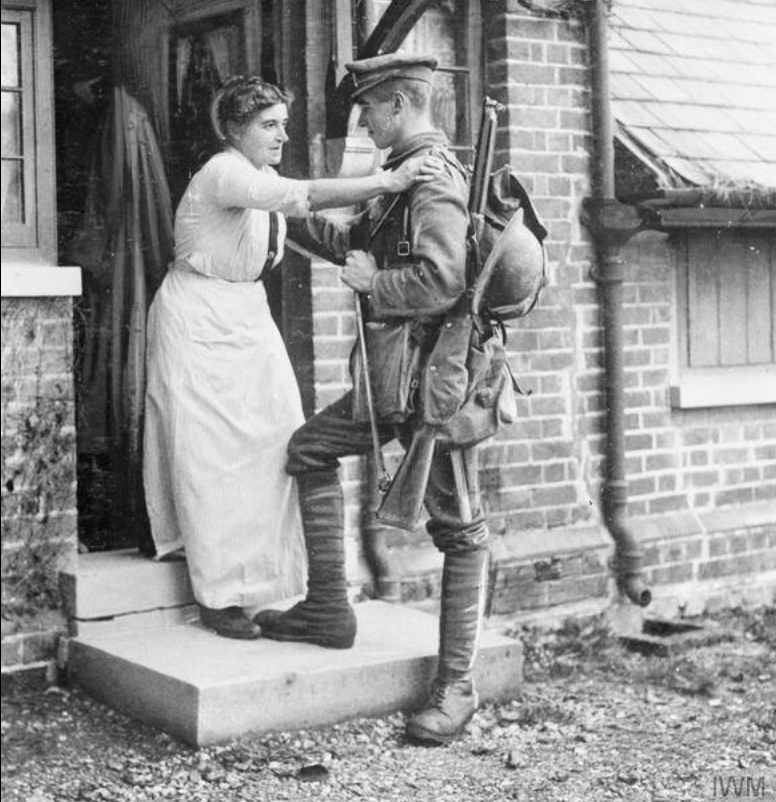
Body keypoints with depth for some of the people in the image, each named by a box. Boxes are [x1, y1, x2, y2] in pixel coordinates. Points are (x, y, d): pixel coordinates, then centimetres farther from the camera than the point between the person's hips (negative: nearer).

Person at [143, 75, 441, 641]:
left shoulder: (264, 180, 9)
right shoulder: (223, 174, -20)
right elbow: (302, 197, -34)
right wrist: (387, 182, -41)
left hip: (248, 314, 8)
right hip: (199, 318, -8)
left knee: (275, 440, 2)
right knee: (212, 453, -5)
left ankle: (258, 578, 14)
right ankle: (217, 595, 2)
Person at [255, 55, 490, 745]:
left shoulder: (433, 176, -16)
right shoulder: (406, 172, 15)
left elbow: (441, 281, -29)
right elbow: (371, 245, 30)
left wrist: (370, 282, -14)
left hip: (432, 371, -11)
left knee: (458, 527, -3)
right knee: (310, 451, 17)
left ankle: (456, 686, 5)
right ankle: (328, 609, 21)